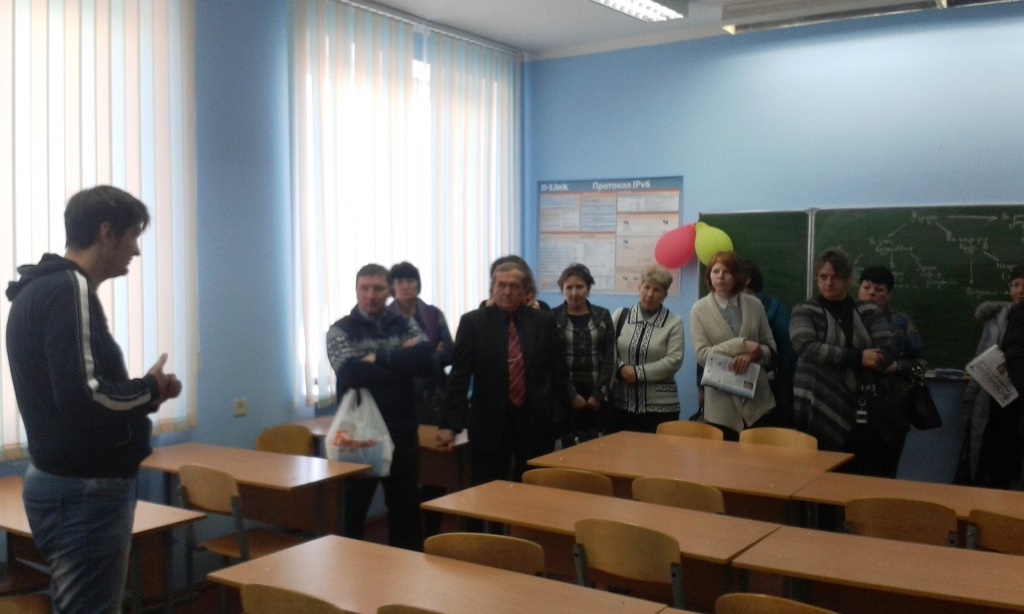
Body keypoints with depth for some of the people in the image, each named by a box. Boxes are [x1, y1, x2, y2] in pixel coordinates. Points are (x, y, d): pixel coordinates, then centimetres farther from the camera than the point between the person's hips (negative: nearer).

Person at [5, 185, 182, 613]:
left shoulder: (38, 289, 13)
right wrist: (150, 390, -10)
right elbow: (84, 395, -26)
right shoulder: (70, 290, -17)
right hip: (85, 490, -10)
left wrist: (139, 393, 7)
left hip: (58, 479, 10)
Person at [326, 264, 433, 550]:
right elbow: (352, 373, -20)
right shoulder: (340, 331, -3)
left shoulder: (406, 325, 6)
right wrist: (402, 360, -14)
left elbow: (426, 359, -12)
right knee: (352, 510, 8)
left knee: (407, 508, 14)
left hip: (402, 432, 3)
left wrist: (378, 359, -16)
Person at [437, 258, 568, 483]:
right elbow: (459, 377, -5)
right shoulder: (473, 322, -2)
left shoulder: (544, 321, 4)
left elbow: (559, 373, 9)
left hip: (536, 422, 2)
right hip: (489, 424, -1)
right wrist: (450, 424, -12)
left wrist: (557, 416, 3)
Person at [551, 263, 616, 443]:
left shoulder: (603, 316, 6)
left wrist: (599, 394, -4)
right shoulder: (552, 318, -1)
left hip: (596, 396, 2)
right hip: (564, 397, -2)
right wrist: (571, 394, -9)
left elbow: (609, 358, 4)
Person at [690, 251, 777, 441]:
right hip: (722, 404, -2)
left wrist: (752, 356, -15)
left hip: (757, 400, 2)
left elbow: (771, 349, 7)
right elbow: (702, 355, -9)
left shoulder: (754, 305, 4)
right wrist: (741, 344, -17)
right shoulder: (699, 309, -1)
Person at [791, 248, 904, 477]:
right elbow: (807, 347, -12)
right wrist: (858, 357, -16)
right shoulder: (805, 312, 6)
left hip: (862, 412, 2)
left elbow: (889, 351, -1)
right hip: (820, 413, -2)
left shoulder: (868, 312, 12)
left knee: (863, 477, -3)